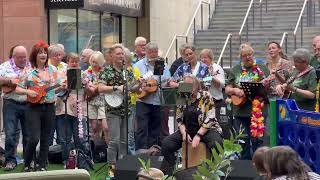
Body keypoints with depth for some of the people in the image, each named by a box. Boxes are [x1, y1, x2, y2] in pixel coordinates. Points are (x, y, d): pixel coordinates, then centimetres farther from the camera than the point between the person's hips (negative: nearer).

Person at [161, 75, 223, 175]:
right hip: (188, 130, 5)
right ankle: (166, 174, -5)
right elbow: (179, 119, 7)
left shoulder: (205, 96, -9)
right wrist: (184, 133, -11)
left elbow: (210, 119, -15)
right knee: (166, 143, -14)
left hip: (206, 130, -5)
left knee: (216, 144, -37)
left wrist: (198, 135, -21)